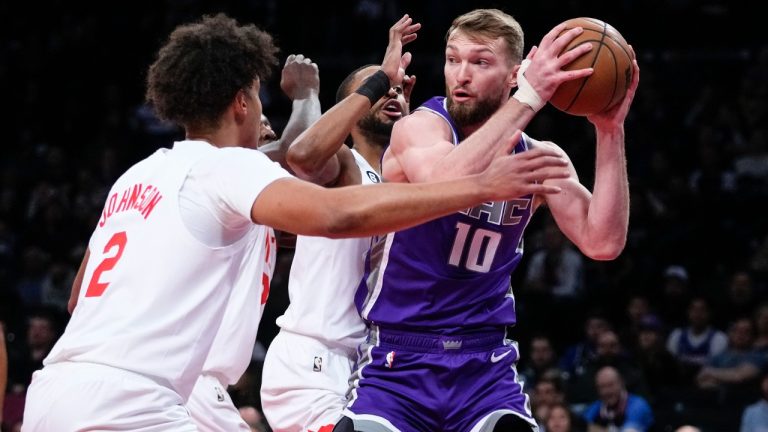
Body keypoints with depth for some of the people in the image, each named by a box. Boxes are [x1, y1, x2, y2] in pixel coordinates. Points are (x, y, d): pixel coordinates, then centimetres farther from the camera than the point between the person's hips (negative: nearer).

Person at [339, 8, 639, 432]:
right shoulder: (420, 126, -10)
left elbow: (602, 243, -10)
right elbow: (443, 182, -34)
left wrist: (610, 132, -16)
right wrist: (529, 98, -34)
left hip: (485, 368, 3)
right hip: (396, 365, -3)